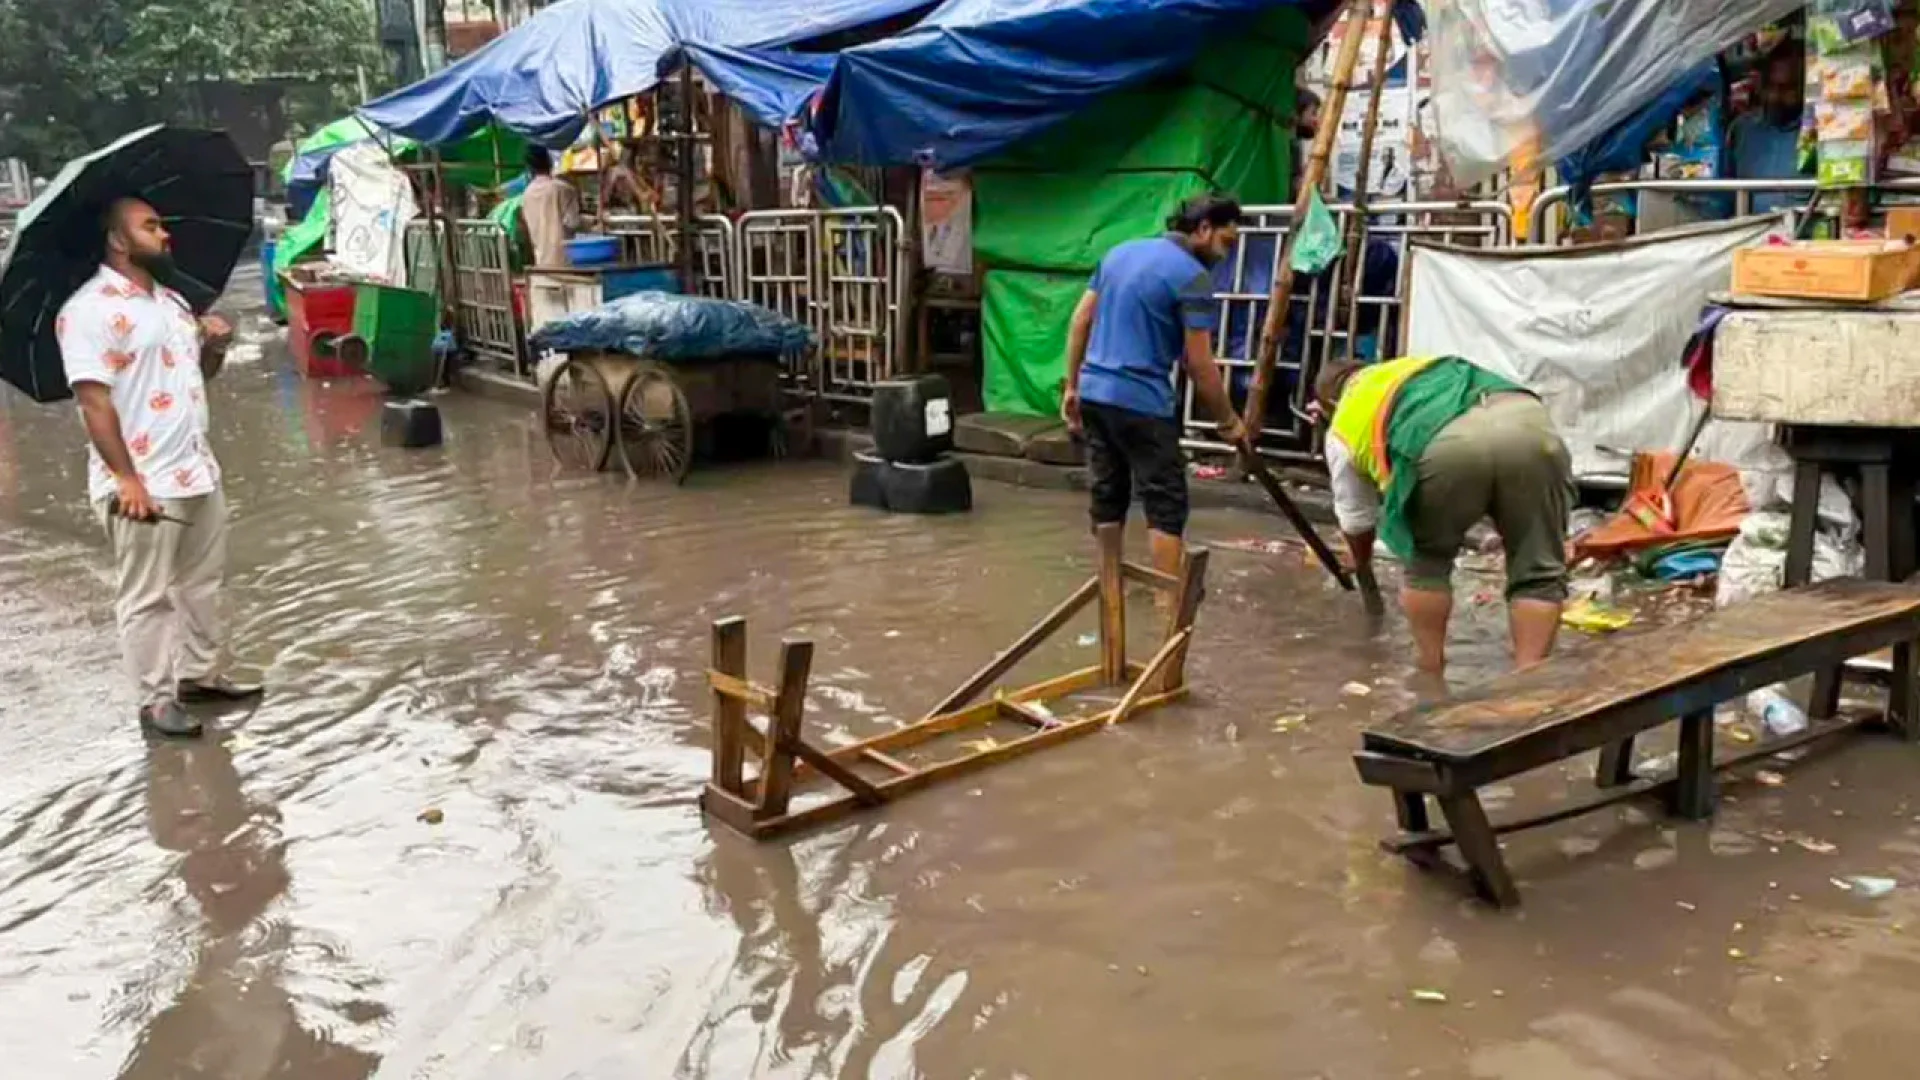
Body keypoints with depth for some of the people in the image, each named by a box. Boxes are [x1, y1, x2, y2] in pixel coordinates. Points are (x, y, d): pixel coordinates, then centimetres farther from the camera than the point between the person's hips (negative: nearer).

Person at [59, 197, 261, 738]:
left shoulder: (171, 299, 13)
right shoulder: (90, 310, -15)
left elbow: (199, 373, 24)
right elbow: (94, 401, -19)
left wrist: (215, 346, 0)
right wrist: (126, 479, -24)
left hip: (197, 470, 9)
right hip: (143, 482, -9)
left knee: (202, 580, 18)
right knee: (147, 596, 3)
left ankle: (200, 673, 33)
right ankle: (156, 699, 13)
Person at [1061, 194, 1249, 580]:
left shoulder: (1120, 252, 13)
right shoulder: (1193, 275, -10)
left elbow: (1080, 321, 15)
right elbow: (1199, 364, -10)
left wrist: (1072, 386, 19)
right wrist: (1228, 421, 1)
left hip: (1094, 393, 8)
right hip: (1140, 402, -7)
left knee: (1107, 496, 14)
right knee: (1166, 503, 0)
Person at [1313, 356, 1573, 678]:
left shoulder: (1343, 429, 32)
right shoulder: (1426, 367, 46)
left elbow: (1356, 521, 41)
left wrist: (1362, 567, 61)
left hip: (1447, 443, -3)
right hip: (1528, 421, 3)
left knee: (1426, 558, 23)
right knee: (1538, 571, 15)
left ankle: (1429, 675, 27)